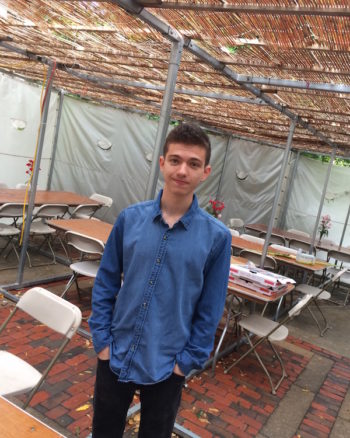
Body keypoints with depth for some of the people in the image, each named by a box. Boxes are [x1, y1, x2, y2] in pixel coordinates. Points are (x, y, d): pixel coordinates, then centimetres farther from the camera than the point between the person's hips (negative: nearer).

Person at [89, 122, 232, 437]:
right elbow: (105, 284, 0)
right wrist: (102, 339, -3)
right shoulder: (130, 218, -7)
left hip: (167, 367, -1)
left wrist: (187, 361, -7)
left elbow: (210, 310, -6)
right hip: (115, 357, 2)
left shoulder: (217, 236, -13)